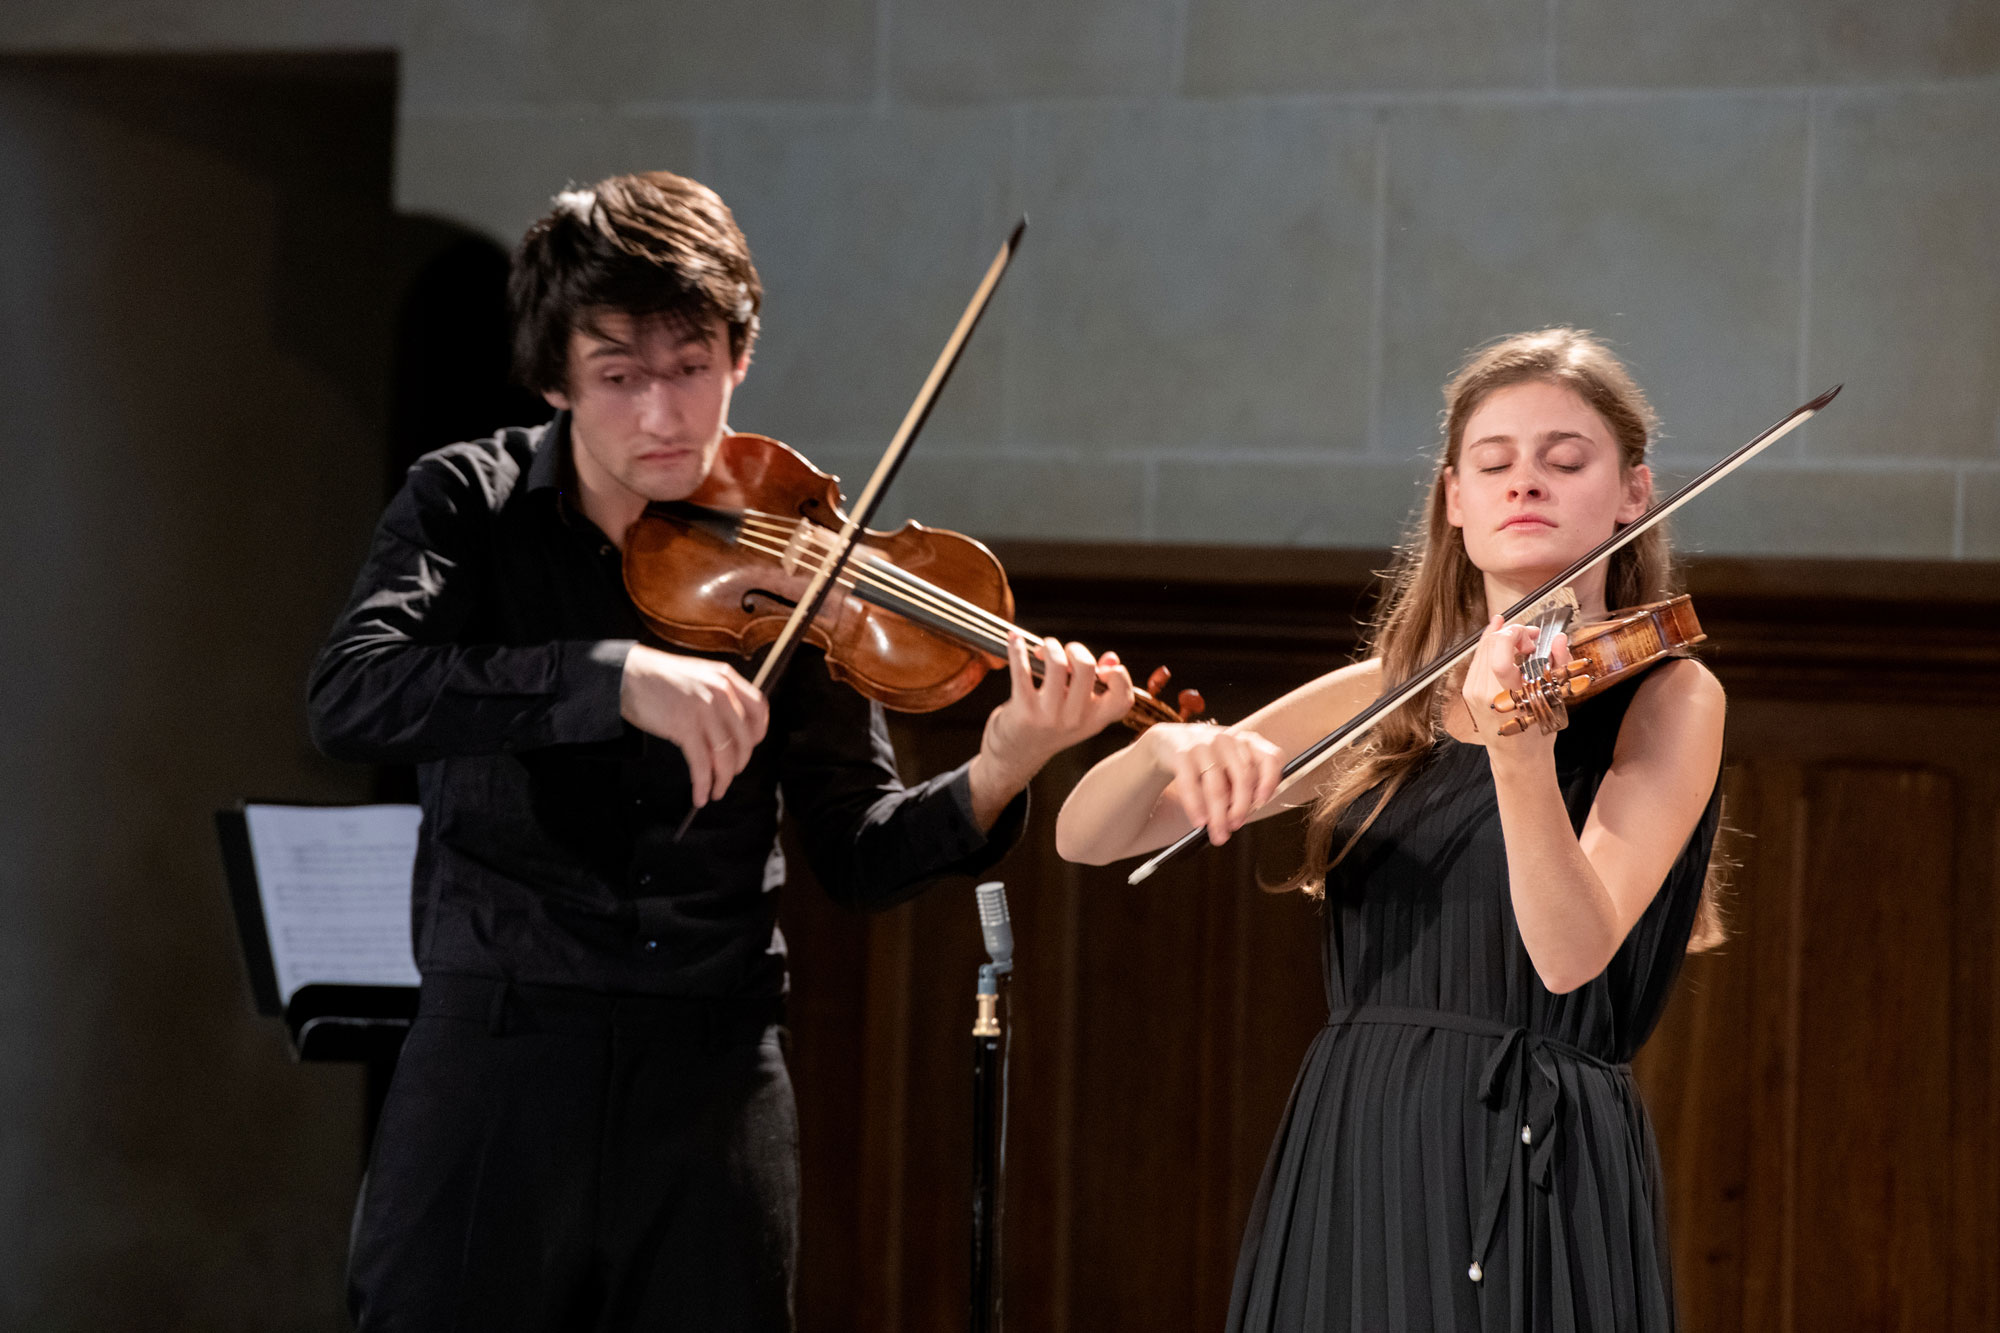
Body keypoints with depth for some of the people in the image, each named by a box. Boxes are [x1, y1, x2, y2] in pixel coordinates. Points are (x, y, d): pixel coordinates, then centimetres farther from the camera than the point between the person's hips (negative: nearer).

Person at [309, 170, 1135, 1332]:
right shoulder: (469, 506, -1)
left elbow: (859, 855, 2)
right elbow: (351, 700, -20)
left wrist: (997, 778, -18)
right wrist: (615, 676, -31)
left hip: (717, 1075, 1)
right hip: (498, 1061, -1)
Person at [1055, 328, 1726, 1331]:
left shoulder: (1667, 697, -1)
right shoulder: (1382, 700, 11)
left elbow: (1573, 954, -17)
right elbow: (1084, 836, 7)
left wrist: (1520, 751, -33)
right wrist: (1169, 747, -15)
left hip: (1536, 1173, -4)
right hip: (1344, 1168, 4)